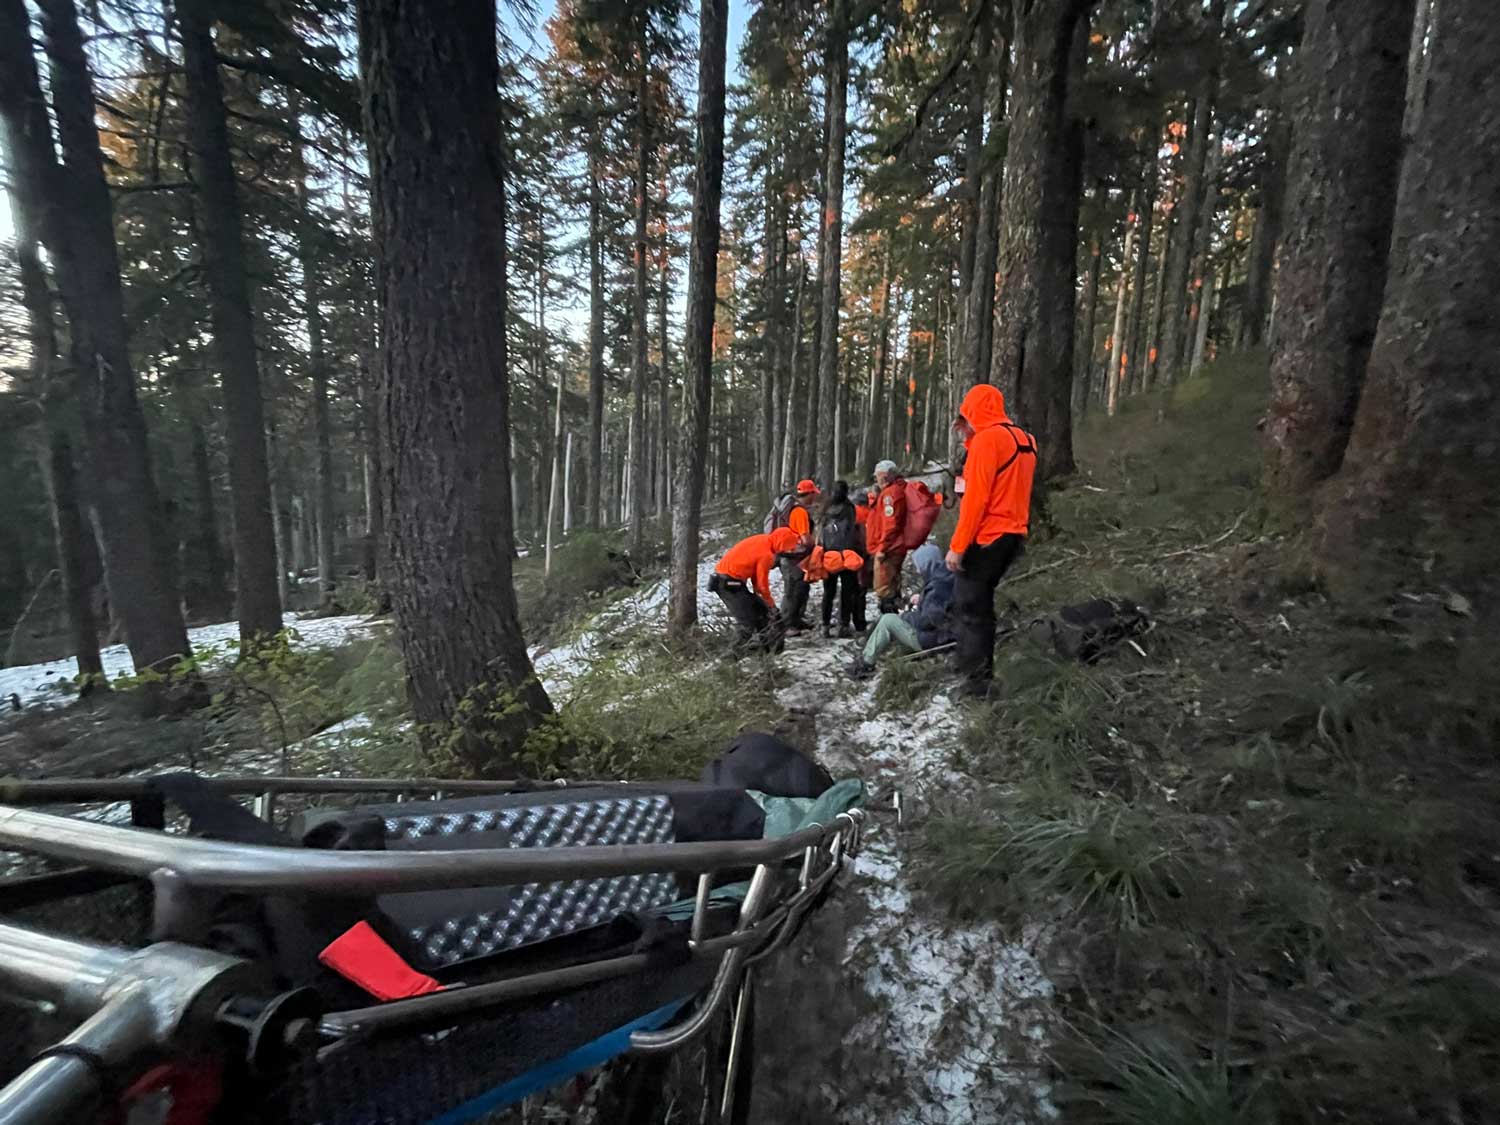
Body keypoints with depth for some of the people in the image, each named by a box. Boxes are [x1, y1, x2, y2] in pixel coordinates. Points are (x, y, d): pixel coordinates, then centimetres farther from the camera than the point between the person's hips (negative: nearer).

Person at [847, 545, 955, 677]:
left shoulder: (937, 585, -24)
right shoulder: (942, 577, 6)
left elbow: (927, 620, -27)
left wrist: (905, 616, -11)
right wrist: (921, 599, 8)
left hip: (931, 638, -10)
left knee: (888, 620, -9)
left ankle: (865, 663, -2)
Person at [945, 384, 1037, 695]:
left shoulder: (987, 438, -13)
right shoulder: (1024, 440, 16)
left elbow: (975, 497, -19)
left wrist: (957, 545, -17)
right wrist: (969, 437, 17)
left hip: (987, 537, -9)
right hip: (1013, 535, 10)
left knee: (968, 606, -3)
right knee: (981, 603, 19)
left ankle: (976, 683, 0)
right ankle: (982, 672, 27)